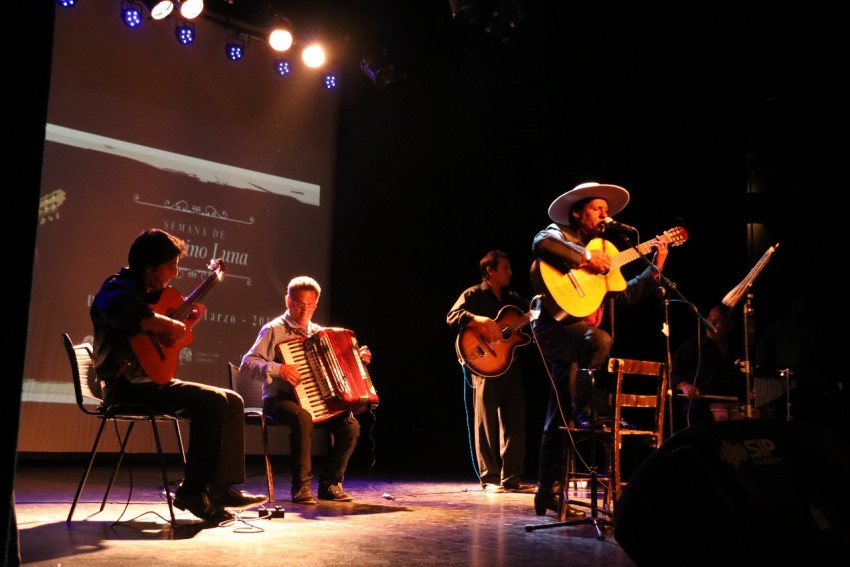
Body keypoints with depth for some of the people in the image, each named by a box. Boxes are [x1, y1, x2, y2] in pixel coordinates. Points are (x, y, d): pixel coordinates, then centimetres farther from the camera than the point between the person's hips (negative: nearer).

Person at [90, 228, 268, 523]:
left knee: (232, 401, 4)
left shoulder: (152, 292, 17)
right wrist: (171, 325, -29)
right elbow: (123, 314, -38)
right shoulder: (118, 288, -12)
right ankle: (193, 491, -16)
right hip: (128, 385, -10)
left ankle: (224, 487, 3)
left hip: (150, 380, 10)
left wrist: (187, 320, 7)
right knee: (212, 401, -25)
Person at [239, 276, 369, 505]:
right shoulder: (274, 330, -2)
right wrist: (277, 369, -27)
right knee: (303, 418, -37)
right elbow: (247, 365, -12)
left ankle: (331, 484, -3)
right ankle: (301, 486, -23)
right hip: (279, 399, -5)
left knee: (350, 424, -18)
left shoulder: (318, 332, 16)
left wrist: (359, 358, 9)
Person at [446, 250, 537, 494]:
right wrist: (480, 320, -29)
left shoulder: (513, 298, 18)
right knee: (487, 423, 0)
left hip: (512, 364, 6)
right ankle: (490, 478, 5)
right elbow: (452, 317, -15)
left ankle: (512, 478, 11)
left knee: (514, 423, 5)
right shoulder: (474, 295, -1)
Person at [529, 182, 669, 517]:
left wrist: (656, 267, 10)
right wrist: (585, 257, -24)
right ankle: (585, 411, -18)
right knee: (600, 340, -36)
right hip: (553, 326, -7)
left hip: (572, 337, 7)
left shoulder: (603, 251, 22)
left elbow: (626, 295, 17)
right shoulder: (559, 234, 2)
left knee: (558, 419, 8)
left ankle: (548, 491, 14)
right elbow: (542, 243, -24)